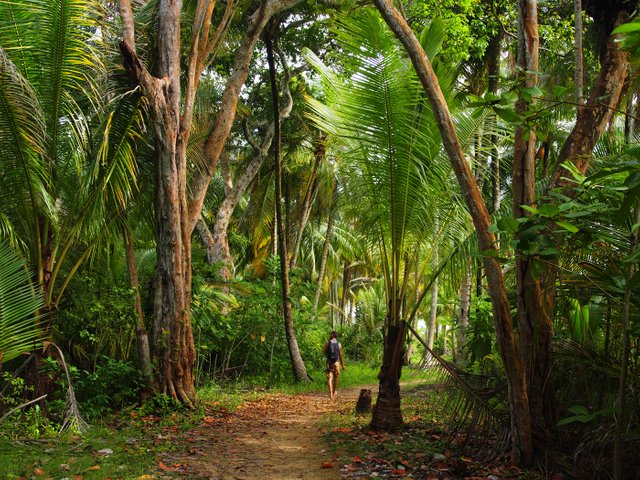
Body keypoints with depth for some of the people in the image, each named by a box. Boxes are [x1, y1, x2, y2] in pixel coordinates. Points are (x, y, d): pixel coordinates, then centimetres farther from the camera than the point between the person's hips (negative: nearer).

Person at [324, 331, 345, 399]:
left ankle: (331, 393, -19)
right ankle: (334, 391, 32)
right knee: (335, 378, 17)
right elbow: (340, 355, 1)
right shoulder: (339, 344, 0)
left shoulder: (327, 342, -2)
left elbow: (324, 353, 0)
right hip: (336, 362, 1)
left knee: (329, 378, -3)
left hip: (329, 362, -1)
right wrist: (343, 364, 8)